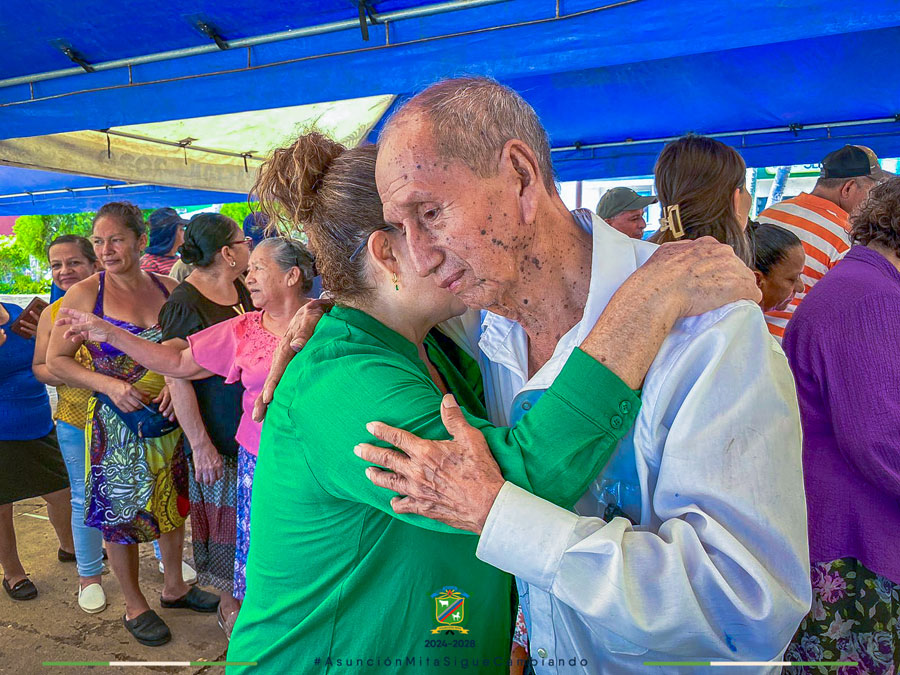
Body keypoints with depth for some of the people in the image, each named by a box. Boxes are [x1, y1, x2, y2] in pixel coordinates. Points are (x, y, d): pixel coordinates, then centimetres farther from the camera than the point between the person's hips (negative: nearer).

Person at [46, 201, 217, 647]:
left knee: (172, 503, 17)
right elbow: (55, 360, -5)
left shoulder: (167, 289, 0)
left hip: (169, 420, 3)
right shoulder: (85, 293, -8)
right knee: (122, 513, 9)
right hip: (117, 424, -3)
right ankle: (134, 607, 30)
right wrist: (108, 385, -19)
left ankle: (174, 586, 39)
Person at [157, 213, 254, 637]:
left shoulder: (242, 290, 6)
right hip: (217, 433, -6)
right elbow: (176, 378, -17)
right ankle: (229, 603, 25)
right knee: (224, 515, 7)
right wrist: (200, 444, -18)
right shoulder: (185, 303, -15)